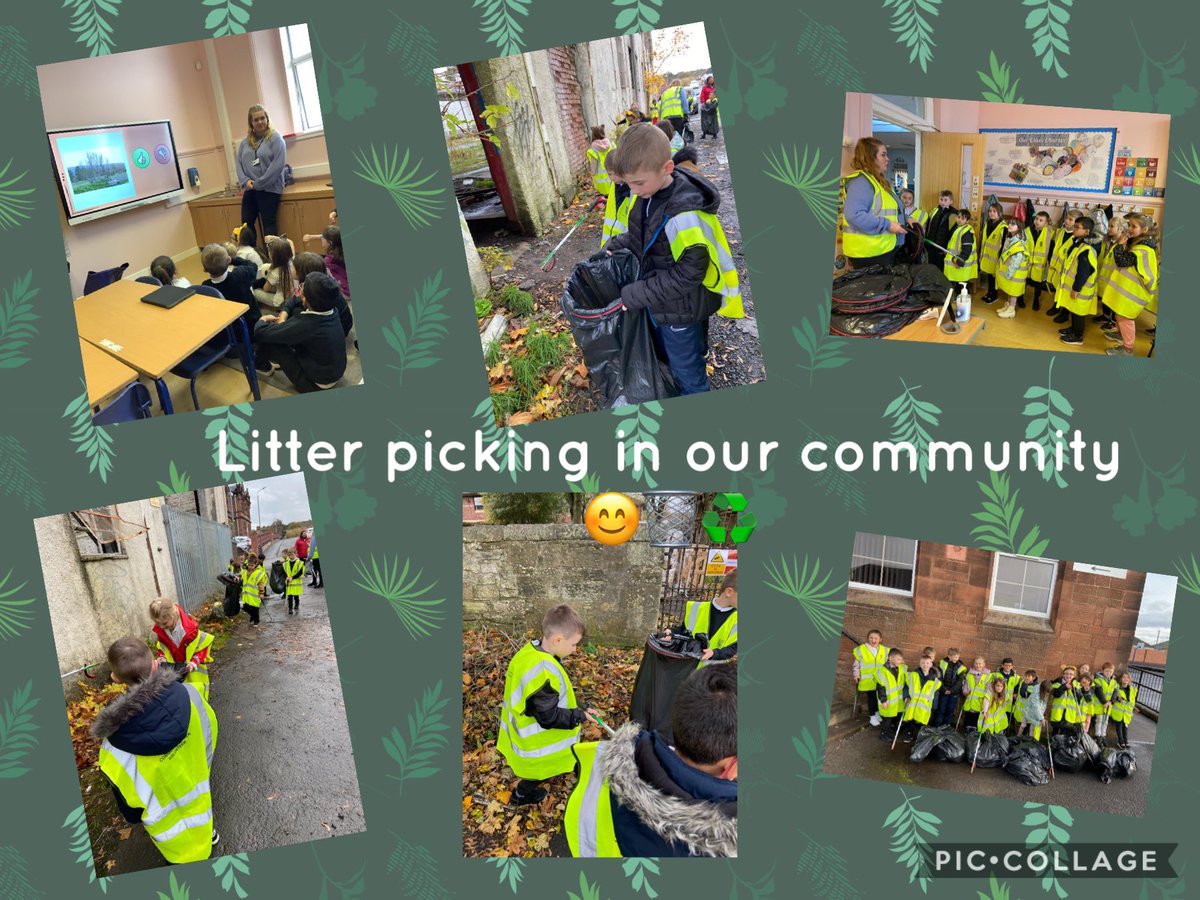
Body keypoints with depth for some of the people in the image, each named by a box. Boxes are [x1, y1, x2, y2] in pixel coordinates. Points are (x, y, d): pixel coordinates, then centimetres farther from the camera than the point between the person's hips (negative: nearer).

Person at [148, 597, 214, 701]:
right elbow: (160, 646, 6)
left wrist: (194, 662, -25)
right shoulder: (159, 630, -15)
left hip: (192, 666, -4)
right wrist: (162, 657, -12)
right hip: (172, 666, 4)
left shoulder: (189, 628, -30)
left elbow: (203, 644, -18)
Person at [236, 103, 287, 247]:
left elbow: (278, 164, -14)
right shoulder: (245, 142, 12)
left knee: (269, 224, -2)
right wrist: (245, 181, -9)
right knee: (246, 223, 5)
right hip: (249, 190, 6)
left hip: (269, 189, -6)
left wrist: (259, 183, -14)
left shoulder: (275, 138, -4)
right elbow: (239, 163, 11)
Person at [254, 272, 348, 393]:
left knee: (264, 336, -9)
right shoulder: (332, 310, -12)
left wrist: (263, 320, 0)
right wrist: (284, 315, -7)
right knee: (294, 311, 8)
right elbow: (295, 301, 9)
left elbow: (261, 332, -22)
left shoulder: (304, 325, -33)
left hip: (317, 384, -7)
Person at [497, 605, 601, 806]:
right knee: (538, 770, 21)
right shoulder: (543, 673, -41)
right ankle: (522, 794, 45)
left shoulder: (531, 651, -11)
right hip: (537, 741, -8)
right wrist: (580, 716, -21)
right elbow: (549, 716, -31)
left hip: (526, 729, 8)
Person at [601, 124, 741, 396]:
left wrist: (634, 296, -26)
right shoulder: (648, 194, -7)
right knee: (669, 360, 28)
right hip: (658, 304, 8)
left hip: (680, 311, -8)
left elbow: (687, 274, -30)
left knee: (688, 373, 14)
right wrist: (616, 246, -1)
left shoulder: (685, 214, -33)